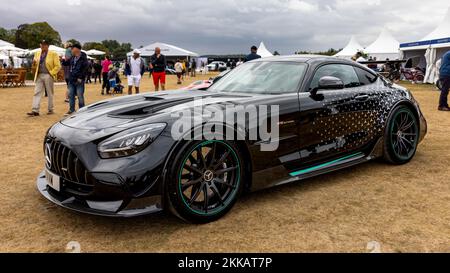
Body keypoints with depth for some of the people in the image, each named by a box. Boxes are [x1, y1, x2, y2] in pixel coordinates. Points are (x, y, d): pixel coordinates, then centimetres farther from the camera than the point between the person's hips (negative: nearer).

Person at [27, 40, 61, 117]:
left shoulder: (53, 54, -4)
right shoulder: (37, 53, 13)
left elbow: (58, 66, -7)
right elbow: (35, 64, 21)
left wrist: (51, 73, -13)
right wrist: (34, 63, -2)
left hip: (48, 76, -5)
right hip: (39, 75, 5)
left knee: (50, 93, 6)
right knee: (37, 93, -1)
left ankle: (50, 110, 17)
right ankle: (35, 111, -2)